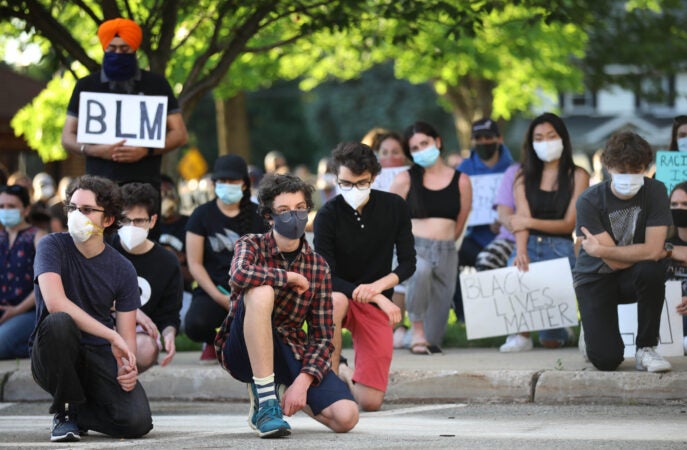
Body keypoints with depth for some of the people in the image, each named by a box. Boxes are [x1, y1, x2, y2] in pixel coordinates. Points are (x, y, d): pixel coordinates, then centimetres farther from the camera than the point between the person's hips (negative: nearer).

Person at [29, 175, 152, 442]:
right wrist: (111, 336, -26)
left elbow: (127, 333, 1)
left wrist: (127, 365, -23)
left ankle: (75, 413, 11)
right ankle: (64, 411, -13)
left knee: (138, 421, -23)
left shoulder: (122, 269, 2)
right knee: (59, 322, -37)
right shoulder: (53, 247, -8)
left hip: (99, 356, 2)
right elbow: (55, 303, -24)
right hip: (53, 357, -2)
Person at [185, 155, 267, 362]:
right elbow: (195, 264, 1)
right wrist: (220, 298, -11)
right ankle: (214, 340, 7)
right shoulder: (202, 215, 5)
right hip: (213, 292, 0)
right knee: (195, 325, -34)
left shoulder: (258, 215, 9)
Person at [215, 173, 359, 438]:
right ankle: (266, 401, -29)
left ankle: (291, 395, 16)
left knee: (346, 417, -19)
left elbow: (322, 336, 0)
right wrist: (292, 277, -18)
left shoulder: (318, 267, 3)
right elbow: (239, 275, -32)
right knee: (261, 292, -34)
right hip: (245, 352, -3)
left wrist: (302, 382, -16)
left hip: (291, 352, 4)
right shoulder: (252, 245, -5)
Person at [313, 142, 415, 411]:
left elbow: (408, 262, 0)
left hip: (376, 305, 2)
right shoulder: (328, 216, -13)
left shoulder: (394, 207, -3)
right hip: (340, 296, -2)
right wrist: (379, 298, -25)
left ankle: (345, 374, 25)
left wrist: (378, 286, -19)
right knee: (334, 302, -43)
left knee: (370, 403, -11)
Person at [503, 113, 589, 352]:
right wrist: (521, 252, -24)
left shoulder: (578, 176, 4)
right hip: (529, 245, 2)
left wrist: (531, 222, -18)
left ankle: (557, 332, 31)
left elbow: (569, 224, -4)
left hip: (560, 248, -2)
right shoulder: (524, 176, 11)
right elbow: (521, 217, -4)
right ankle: (521, 333, -9)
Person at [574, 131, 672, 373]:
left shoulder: (655, 192, -14)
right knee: (606, 360, -19)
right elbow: (614, 262, -21)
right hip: (595, 278, -2)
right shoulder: (590, 201, -19)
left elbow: (652, 251, -23)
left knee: (652, 270, -36)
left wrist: (600, 250, -25)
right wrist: (660, 253, -16)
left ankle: (646, 348, -15)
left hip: (632, 279, 2)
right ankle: (593, 334, 21)